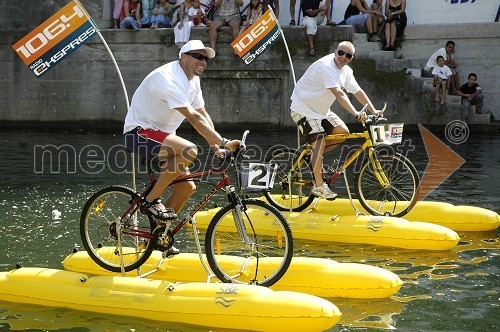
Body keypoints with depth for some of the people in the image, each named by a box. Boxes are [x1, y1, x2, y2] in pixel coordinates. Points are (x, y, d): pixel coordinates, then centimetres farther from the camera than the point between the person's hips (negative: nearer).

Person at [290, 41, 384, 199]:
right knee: (319, 141, -18)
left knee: (343, 132, 0)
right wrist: (356, 113, -43)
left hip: (321, 110, 9)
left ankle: (314, 156, 13)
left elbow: (358, 91, 6)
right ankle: (319, 186, -12)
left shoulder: (346, 71, 3)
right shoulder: (326, 67, -27)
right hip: (304, 110, -9)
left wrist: (373, 110, -3)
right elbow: (339, 94, -36)